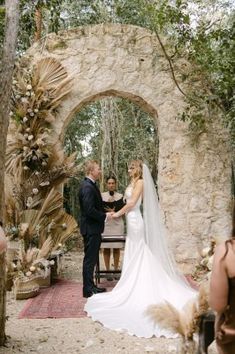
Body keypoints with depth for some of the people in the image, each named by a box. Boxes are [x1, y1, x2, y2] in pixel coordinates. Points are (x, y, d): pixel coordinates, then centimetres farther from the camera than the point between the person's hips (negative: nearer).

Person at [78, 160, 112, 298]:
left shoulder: (90, 185, 13)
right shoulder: (88, 187, -19)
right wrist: (105, 216, -14)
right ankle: (88, 289, 8)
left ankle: (91, 286, 27)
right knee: (90, 259, -1)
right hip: (91, 228, -10)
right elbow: (90, 210, -25)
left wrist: (105, 212, 8)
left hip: (93, 228, 10)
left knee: (92, 259, 16)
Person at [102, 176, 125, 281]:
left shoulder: (120, 196, 7)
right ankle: (107, 271, 7)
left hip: (117, 224, 1)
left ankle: (116, 270, 13)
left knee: (116, 248, 4)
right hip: (105, 224, -1)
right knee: (106, 248, 0)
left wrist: (113, 211, -14)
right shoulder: (102, 195, 6)